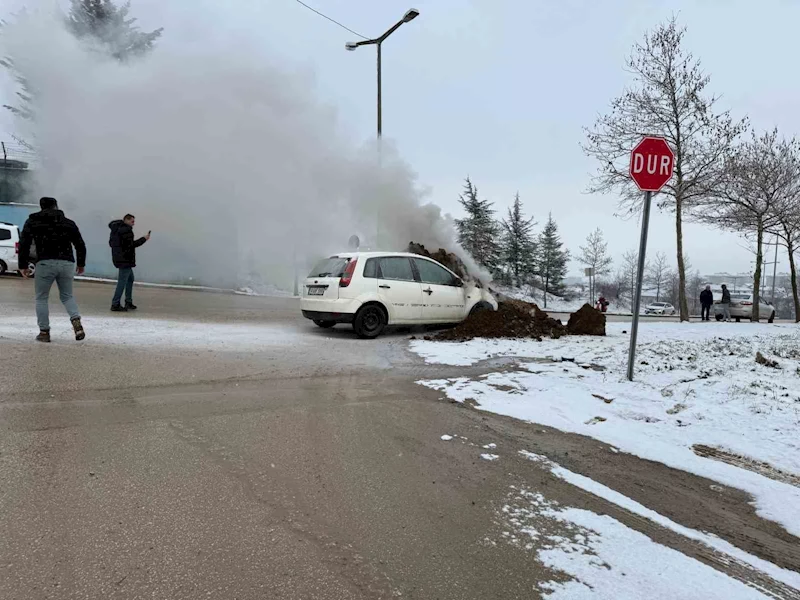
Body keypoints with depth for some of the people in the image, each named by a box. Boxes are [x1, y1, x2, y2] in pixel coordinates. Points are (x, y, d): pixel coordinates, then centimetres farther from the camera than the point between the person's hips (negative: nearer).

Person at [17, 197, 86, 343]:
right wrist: (81, 264, 25)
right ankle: (76, 322, -7)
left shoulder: (33, 221, 9)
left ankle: (44, 332, 9)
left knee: (41, 298, 12)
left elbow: (24, 243, 0)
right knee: (67, 295, 17)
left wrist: (23, 265, 4)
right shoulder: (69, 223, 14)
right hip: (66, 264, 2)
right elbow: (80, 245, 13)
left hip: (45, 264, -2)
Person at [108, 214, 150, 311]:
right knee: (122, 281, -7)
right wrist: (144, 239, -12)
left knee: (130, 279, 20)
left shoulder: (116, 229, 16)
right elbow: (131, 244, -20)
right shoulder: (126, 230, -15)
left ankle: (128, 302, 24)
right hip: (125, 259, -11)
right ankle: (115, 304, -5)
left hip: (118, 258, 11)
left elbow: (111, 243, 20)